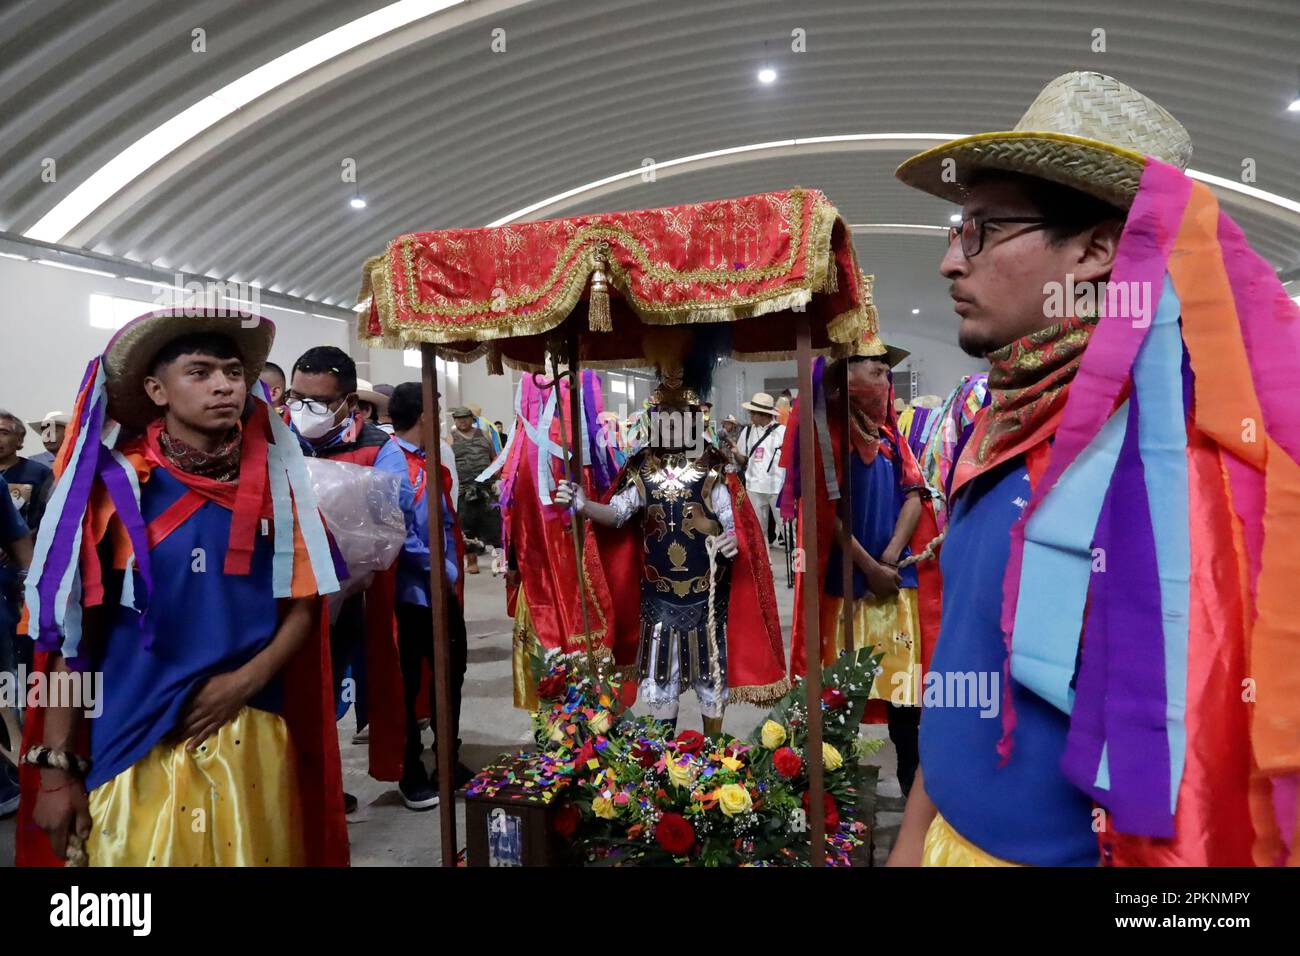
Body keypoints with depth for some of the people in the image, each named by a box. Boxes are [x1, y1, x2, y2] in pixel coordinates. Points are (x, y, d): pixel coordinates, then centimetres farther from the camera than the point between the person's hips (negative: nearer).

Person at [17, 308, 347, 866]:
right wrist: (55, 765, -5)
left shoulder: (275, 483, 1)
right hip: (133, 743, -2)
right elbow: (69, 629, -4)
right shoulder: (117, 485, -6)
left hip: (254, 736, 3)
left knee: (258, 854, 15)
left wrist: (242, 683, -10)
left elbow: (303, 606, 4)